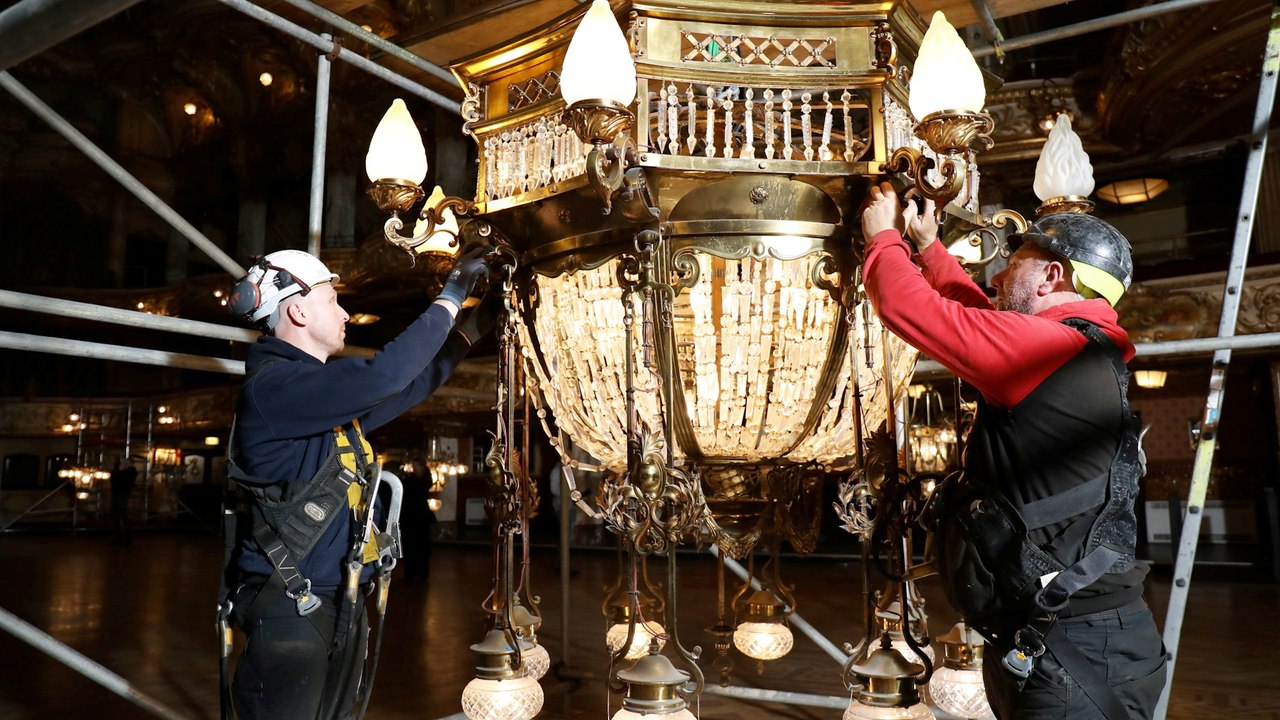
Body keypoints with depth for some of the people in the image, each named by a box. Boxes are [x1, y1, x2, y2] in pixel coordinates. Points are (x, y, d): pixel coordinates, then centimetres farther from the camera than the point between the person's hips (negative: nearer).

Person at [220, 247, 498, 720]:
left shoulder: (328, 396, 14)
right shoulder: (273, 386, -17)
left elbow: (409, 388, 24)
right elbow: (384, 376, -28)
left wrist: (472, 329, 21)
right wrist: (452, 297, -17)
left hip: (340, 606, 10)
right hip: (289, 609, -9)